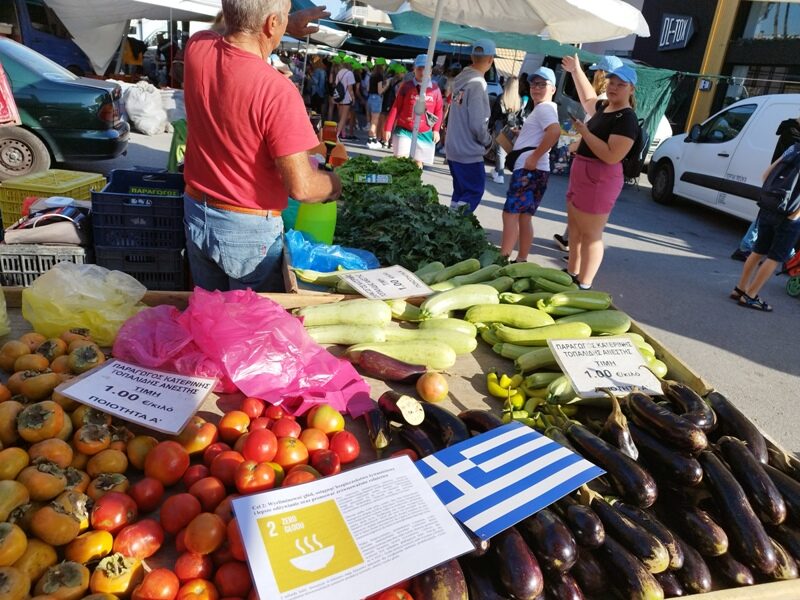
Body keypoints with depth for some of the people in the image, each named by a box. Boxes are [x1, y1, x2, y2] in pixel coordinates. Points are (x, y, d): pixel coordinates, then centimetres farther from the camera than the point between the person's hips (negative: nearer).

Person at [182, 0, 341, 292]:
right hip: (250, 228, -6)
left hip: (196, 214, 6)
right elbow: (301, 187, -25)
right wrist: (334, 183, -6)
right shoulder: (277, 90, -26)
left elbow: (239, 34, 20)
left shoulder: (196, 48, -6)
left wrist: (289, 27, 20)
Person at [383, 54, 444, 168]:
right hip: (404, 131, -1)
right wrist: (388, 128, -2)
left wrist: (436, 130, -1)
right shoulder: (406, 86, -2)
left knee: (418, 164, 10)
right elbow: (395, 108, 0)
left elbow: (438, 111, 8)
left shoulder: (435, 89, 1)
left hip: (425, 134, 2)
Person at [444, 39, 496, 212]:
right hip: (469, 151, -9)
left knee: (460, 191, 17)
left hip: (453, 148, 9)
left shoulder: (461, 79, 7)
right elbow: (477, 123, -21)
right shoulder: (477, 84, -18)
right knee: (475, 191, -1)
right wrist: (488, 141, -2)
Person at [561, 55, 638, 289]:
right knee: (574, 228, 16)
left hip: (600, 180, -10)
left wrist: (584, 131, -24)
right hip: (581, 174, 10)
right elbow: (587, 98, 36)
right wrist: (576, 70, 35)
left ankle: (584, 286, 1)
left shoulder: (627, 119, -15)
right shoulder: (603, 107, 12)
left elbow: (612, 156, -26)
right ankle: (571, 274, 28)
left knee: (591, 234, -5)